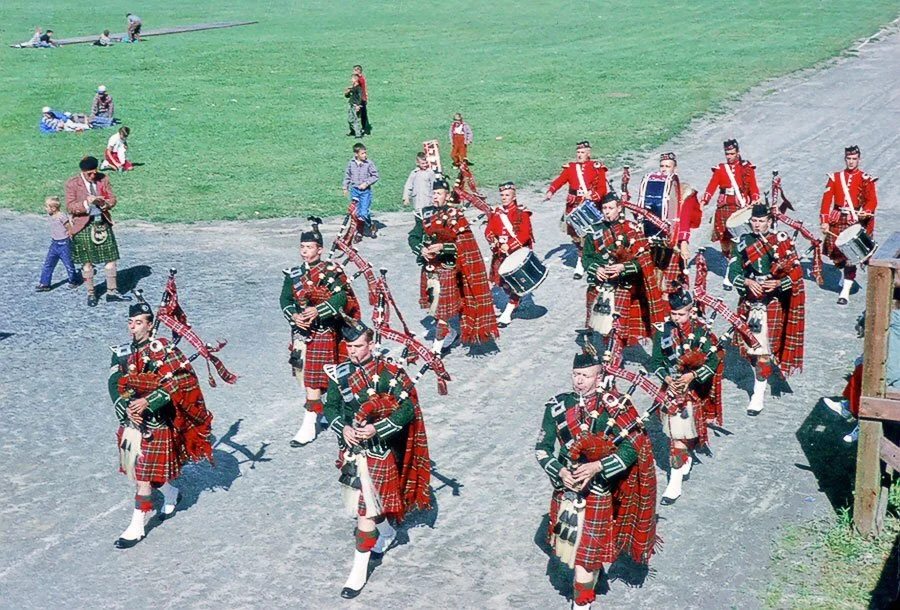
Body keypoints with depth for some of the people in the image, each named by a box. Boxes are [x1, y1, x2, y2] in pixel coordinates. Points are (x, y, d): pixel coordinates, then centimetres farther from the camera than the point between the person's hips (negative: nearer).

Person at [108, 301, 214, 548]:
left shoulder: (163, 349, -11)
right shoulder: (121, 353, 5)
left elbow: (179, 381, -20)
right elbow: (115, 385, -4)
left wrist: (148, 402, -28)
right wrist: (126, 408, -21)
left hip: (156, 422, -6)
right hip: (130, 420, 6)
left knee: (144, 475, -3)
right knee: (134, 470, 17)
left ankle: (137, 527, 7)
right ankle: (171, 494, 43)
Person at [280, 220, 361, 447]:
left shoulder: (332, 271, -7)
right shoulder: (294, 274, 8)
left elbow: (341, 297, -18)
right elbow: (285, 300, 1)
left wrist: (317, 311, -30)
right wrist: (294, 316, -19)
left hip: (323, 332, -6)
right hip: (300, 331, 6)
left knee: (313, 379, -7)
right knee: (302, 374, 15)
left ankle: (309, 426, -4)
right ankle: (316, 405, 39)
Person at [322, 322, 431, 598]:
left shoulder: (388, 374, -14)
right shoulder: (339, 373, 0)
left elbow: (407, 410, -15)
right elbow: (330, 407, 3)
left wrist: (376, 429, -25)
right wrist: (343, 428, -16)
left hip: (378, 451, -6)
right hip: (351, 449, 6)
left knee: (365, 510, -6)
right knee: (364, 503, 22)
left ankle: (359, 572, 2)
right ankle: (387, 532, 53)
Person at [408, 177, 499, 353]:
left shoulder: (455, 216, -8)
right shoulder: (425, 214, 7)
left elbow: (465, 245, -12)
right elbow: (413, 237, 8)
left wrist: (442, 247, -24)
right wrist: (421, 249, -12)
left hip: (447, 268, -6)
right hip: (429, 267, 6)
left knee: (441, 309, -6)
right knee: (431, 307, 14)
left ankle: (438, 346, 2)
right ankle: (449, 332, 36)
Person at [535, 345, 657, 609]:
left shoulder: (613, 407, -13)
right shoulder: (557, 406, -4)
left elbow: (632, 449, -16)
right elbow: (542, 449, -1)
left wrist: (597, 466, -26)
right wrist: (560, 472, -17)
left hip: (598, 492, -4)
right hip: (566, 489, 4)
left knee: (587, 553, 0)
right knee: (569, 546, 20)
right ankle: (594, 568, 49)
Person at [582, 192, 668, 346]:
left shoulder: (630, 229, -3)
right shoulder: (595, 230, 6)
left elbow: (643, 259, -6)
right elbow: (587, 257, 8)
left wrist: (623, 267, -20)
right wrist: (596, 269, -11)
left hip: (622, 287, -3)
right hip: (598, 286, 3)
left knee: (616, 329, -5)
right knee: (595, 327, 10)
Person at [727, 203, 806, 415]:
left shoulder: (782, 241, -3)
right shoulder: (744, 242, 6)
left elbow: (796, 273, -4)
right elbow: (733, 271, -1)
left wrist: (779, 283, -22)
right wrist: (747, 282, -20)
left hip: (772, 303, -3)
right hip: (748, 302, 4)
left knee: (763, 349, -6)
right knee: (750, 345, 12)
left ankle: (758, 396, -2)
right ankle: (762, 374, 39)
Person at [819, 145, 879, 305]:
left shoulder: (866, 179, 2)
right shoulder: (835, 177, 8)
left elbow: (872, 201, -5)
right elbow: (827, 200, 3)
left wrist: (865, 212, -26)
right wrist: (825, 221, -6)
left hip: (856, 221, -3)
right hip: (837, 221, 3)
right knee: (835, 254, 5)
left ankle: (845, 292, -13)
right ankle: (846, 276, 37)